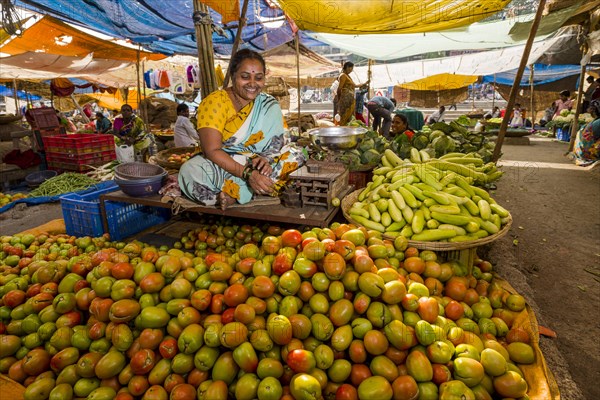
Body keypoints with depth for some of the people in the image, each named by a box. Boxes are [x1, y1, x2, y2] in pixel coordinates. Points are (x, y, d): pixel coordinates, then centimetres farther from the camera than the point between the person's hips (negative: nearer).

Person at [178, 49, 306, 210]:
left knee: (297, 157, -19)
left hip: (254, 163, 4)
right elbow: (212, 151, -23)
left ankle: (232, 194, -22)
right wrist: (248, 173, -34)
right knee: (190, 171, -33)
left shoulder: (269, 106, -3)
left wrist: (266, 158, -34)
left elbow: (276, 142, -10)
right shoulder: (215, 102, -15)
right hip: (220, 163, -3)